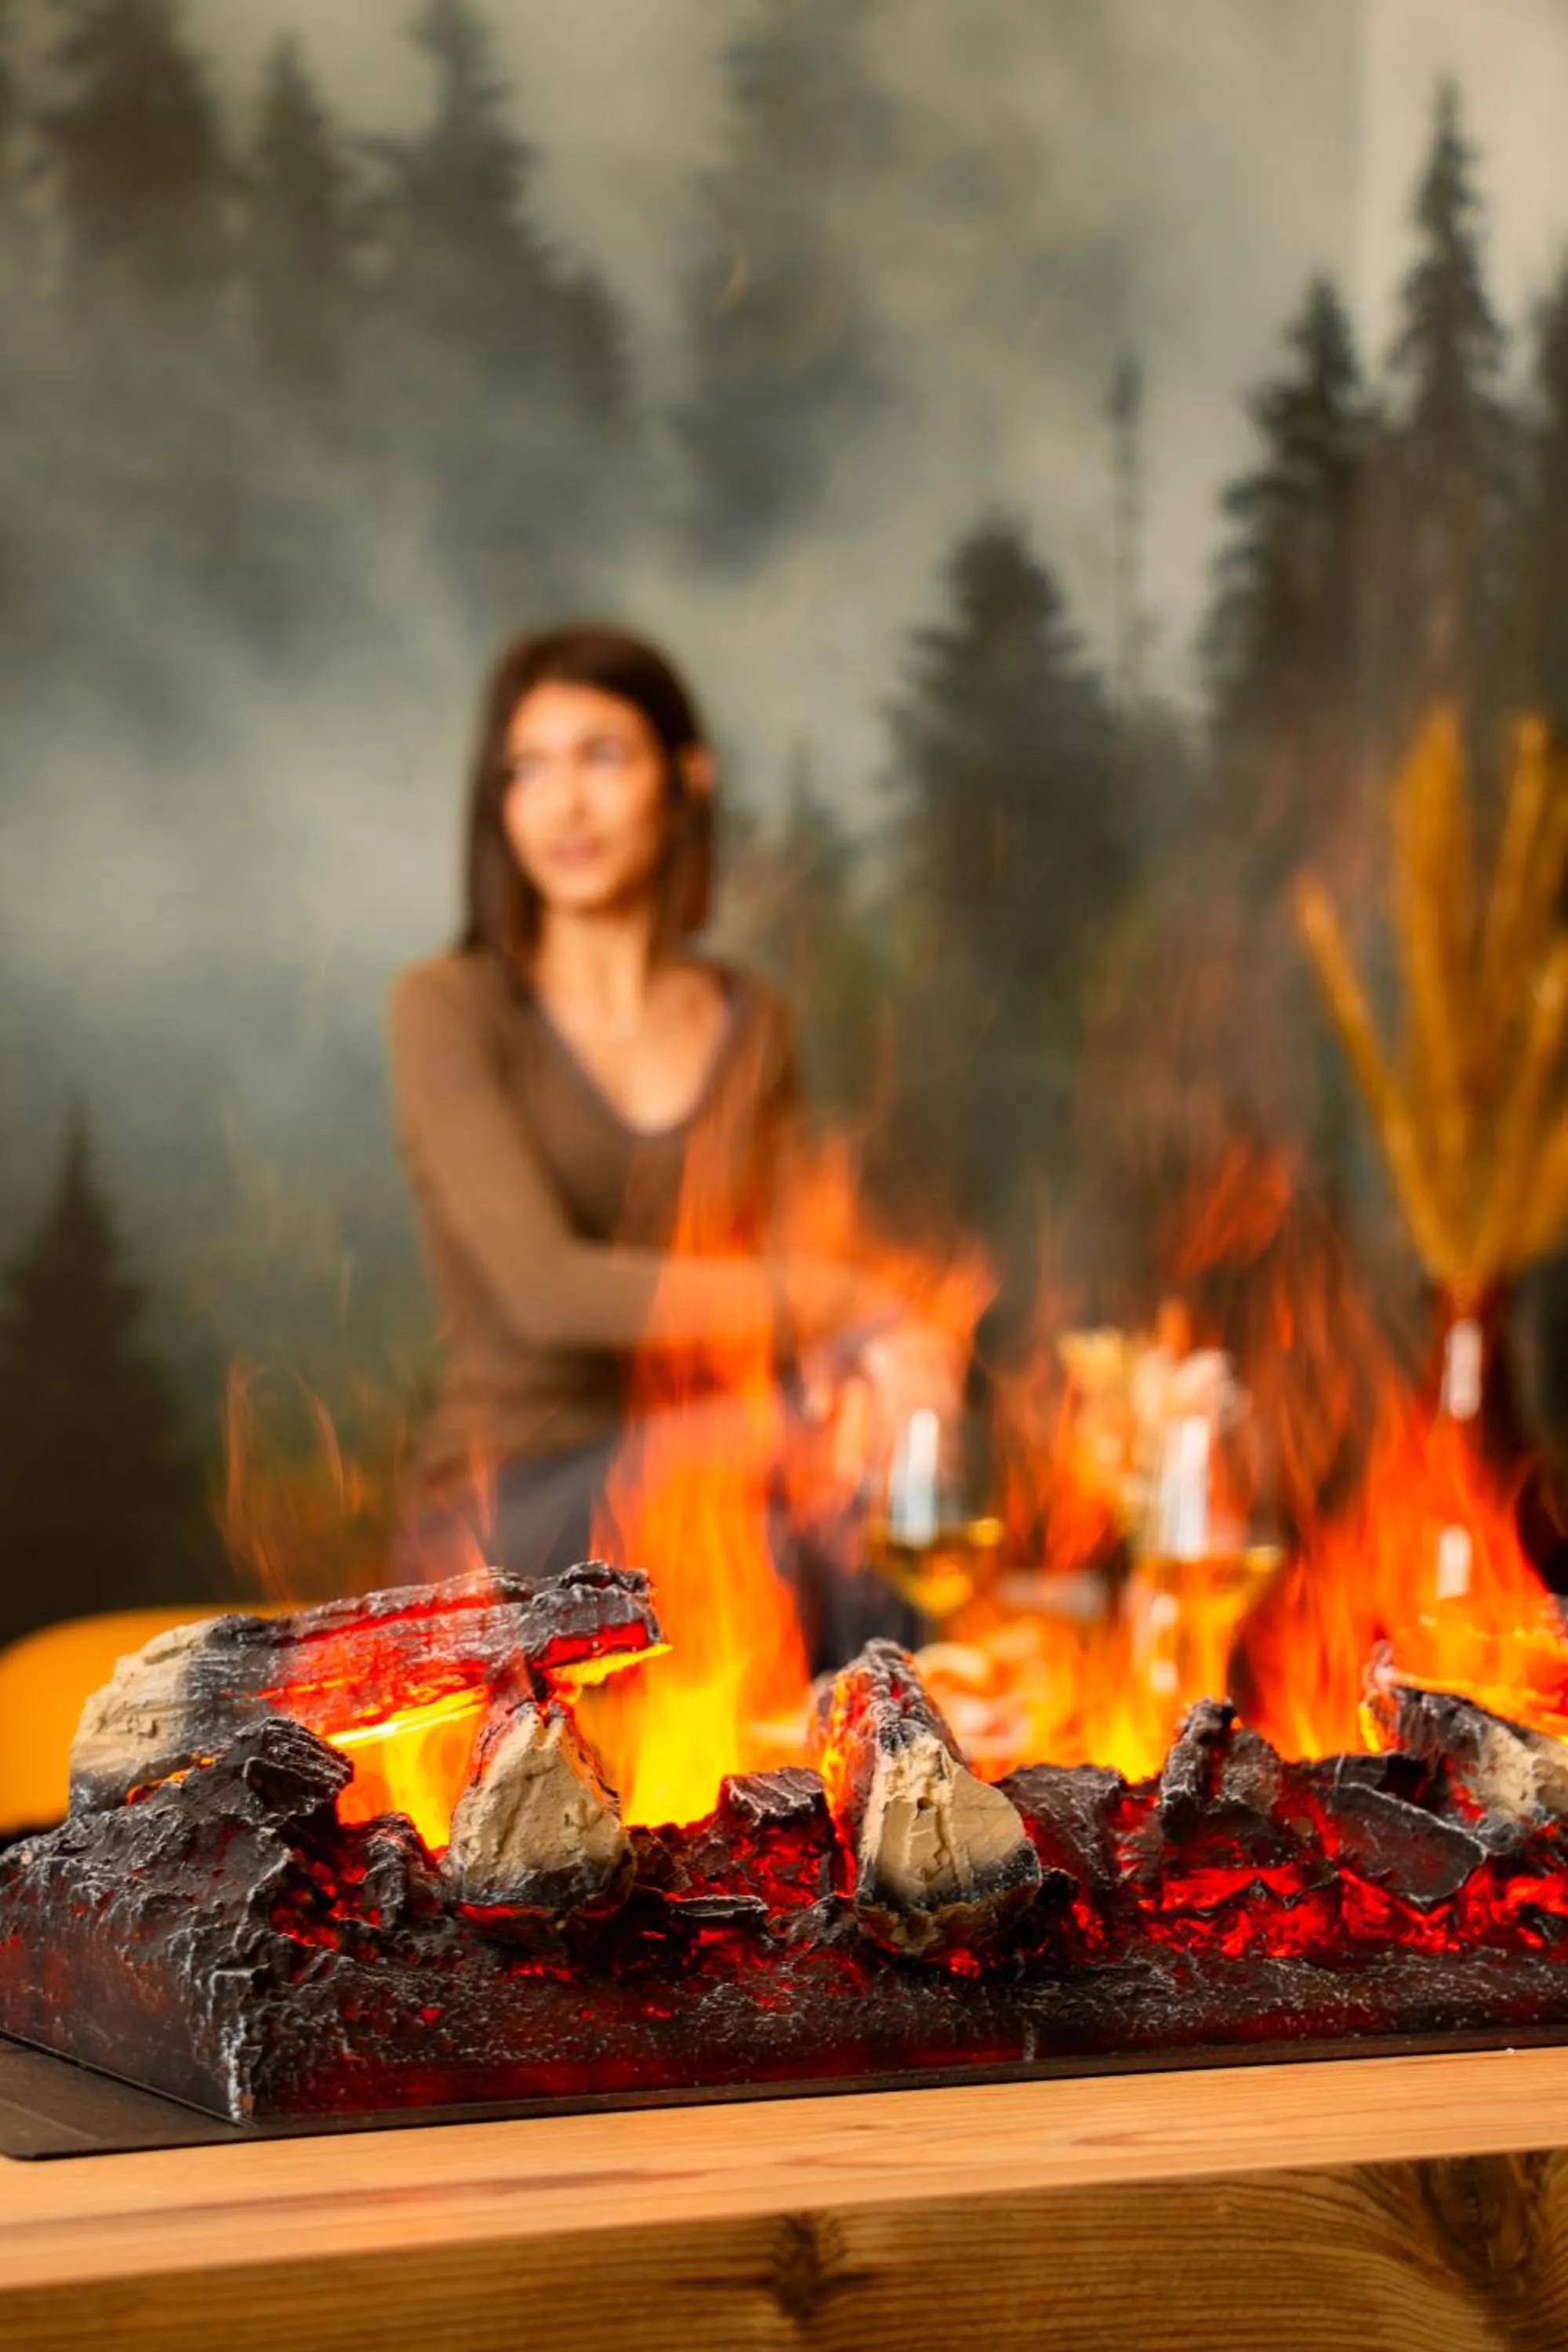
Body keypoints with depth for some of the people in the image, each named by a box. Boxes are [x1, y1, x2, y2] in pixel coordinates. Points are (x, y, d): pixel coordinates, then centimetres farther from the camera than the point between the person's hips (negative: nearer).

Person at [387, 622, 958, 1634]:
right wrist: (842, 1298, -19)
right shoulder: (451, 1010, -4)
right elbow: (545, 1287, -17)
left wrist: (864, 1354, -18)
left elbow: (778, 1271, 7)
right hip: (509, 1506, -4)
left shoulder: (752, 1023, 13)